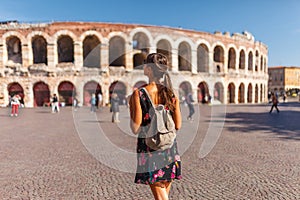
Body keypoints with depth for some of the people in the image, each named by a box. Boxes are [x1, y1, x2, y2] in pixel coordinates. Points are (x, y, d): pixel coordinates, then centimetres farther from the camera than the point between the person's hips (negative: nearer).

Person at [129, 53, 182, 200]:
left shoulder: (138, 94, -14)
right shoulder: (170, 93, -3)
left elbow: (135, 129, -14)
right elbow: (178, 125, 0)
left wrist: (130, 107, 0)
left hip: (149, 149, -4)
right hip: (169, 147, 4)